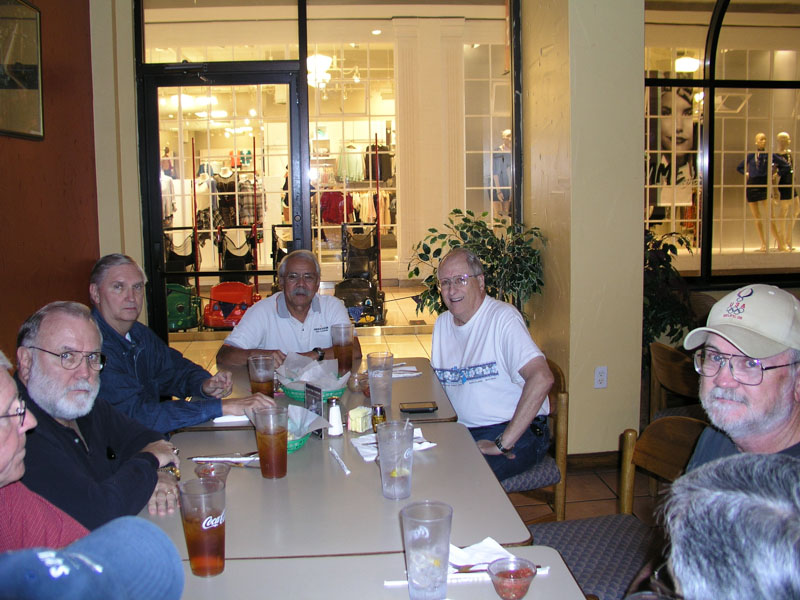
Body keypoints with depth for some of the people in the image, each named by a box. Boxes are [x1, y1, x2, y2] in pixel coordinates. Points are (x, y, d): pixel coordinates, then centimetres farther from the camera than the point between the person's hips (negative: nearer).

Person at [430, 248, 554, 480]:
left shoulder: (502, 317, -14)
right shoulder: (442, 323, 11)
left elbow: (541, 378, -27)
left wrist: (503, 443, -26)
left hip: (518, 432, -7)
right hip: (462, 430, 7)